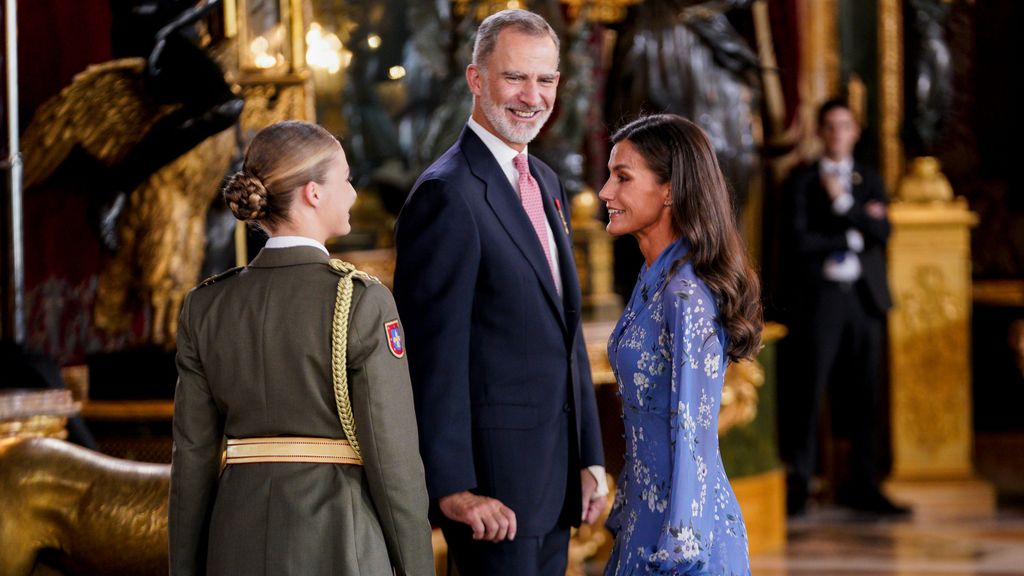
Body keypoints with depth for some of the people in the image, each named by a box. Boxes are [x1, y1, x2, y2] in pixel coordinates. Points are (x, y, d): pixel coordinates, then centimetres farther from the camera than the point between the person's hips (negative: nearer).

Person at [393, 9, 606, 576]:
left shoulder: (545, 184, 15)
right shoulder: (447, 195, -14)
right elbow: (433, 354, -17)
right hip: (493, 479, -9)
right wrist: (452, 487, -20)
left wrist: (588, 457, 15)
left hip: (553, 477, 9)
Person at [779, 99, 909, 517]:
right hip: (820, 295, -4)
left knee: (865, 394, 4)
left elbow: (882, 232, -2)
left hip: (865, 297, 4)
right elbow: (800, 241, -9)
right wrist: (853, 235, -6)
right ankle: (799, 485, -2)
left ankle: (862, 485, 10)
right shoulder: (801, 181, 3)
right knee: (809, 391, -7)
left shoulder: (870, 181, 14)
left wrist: (843, 202, -9)